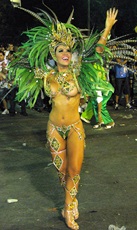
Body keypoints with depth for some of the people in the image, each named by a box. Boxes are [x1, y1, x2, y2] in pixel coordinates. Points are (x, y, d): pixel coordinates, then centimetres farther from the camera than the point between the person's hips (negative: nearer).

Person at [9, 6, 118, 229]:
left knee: (74, 170, -7)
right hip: (54, 127, 2)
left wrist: (107, 29, -16)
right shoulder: (47, 75, -4)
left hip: (75, 127, -2)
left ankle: (68, 209, 11)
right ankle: (72, 202, 35)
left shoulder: (75, 71, -8)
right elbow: (24, 66, 12)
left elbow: (96, 51, -12)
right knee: (62, 170, 10)